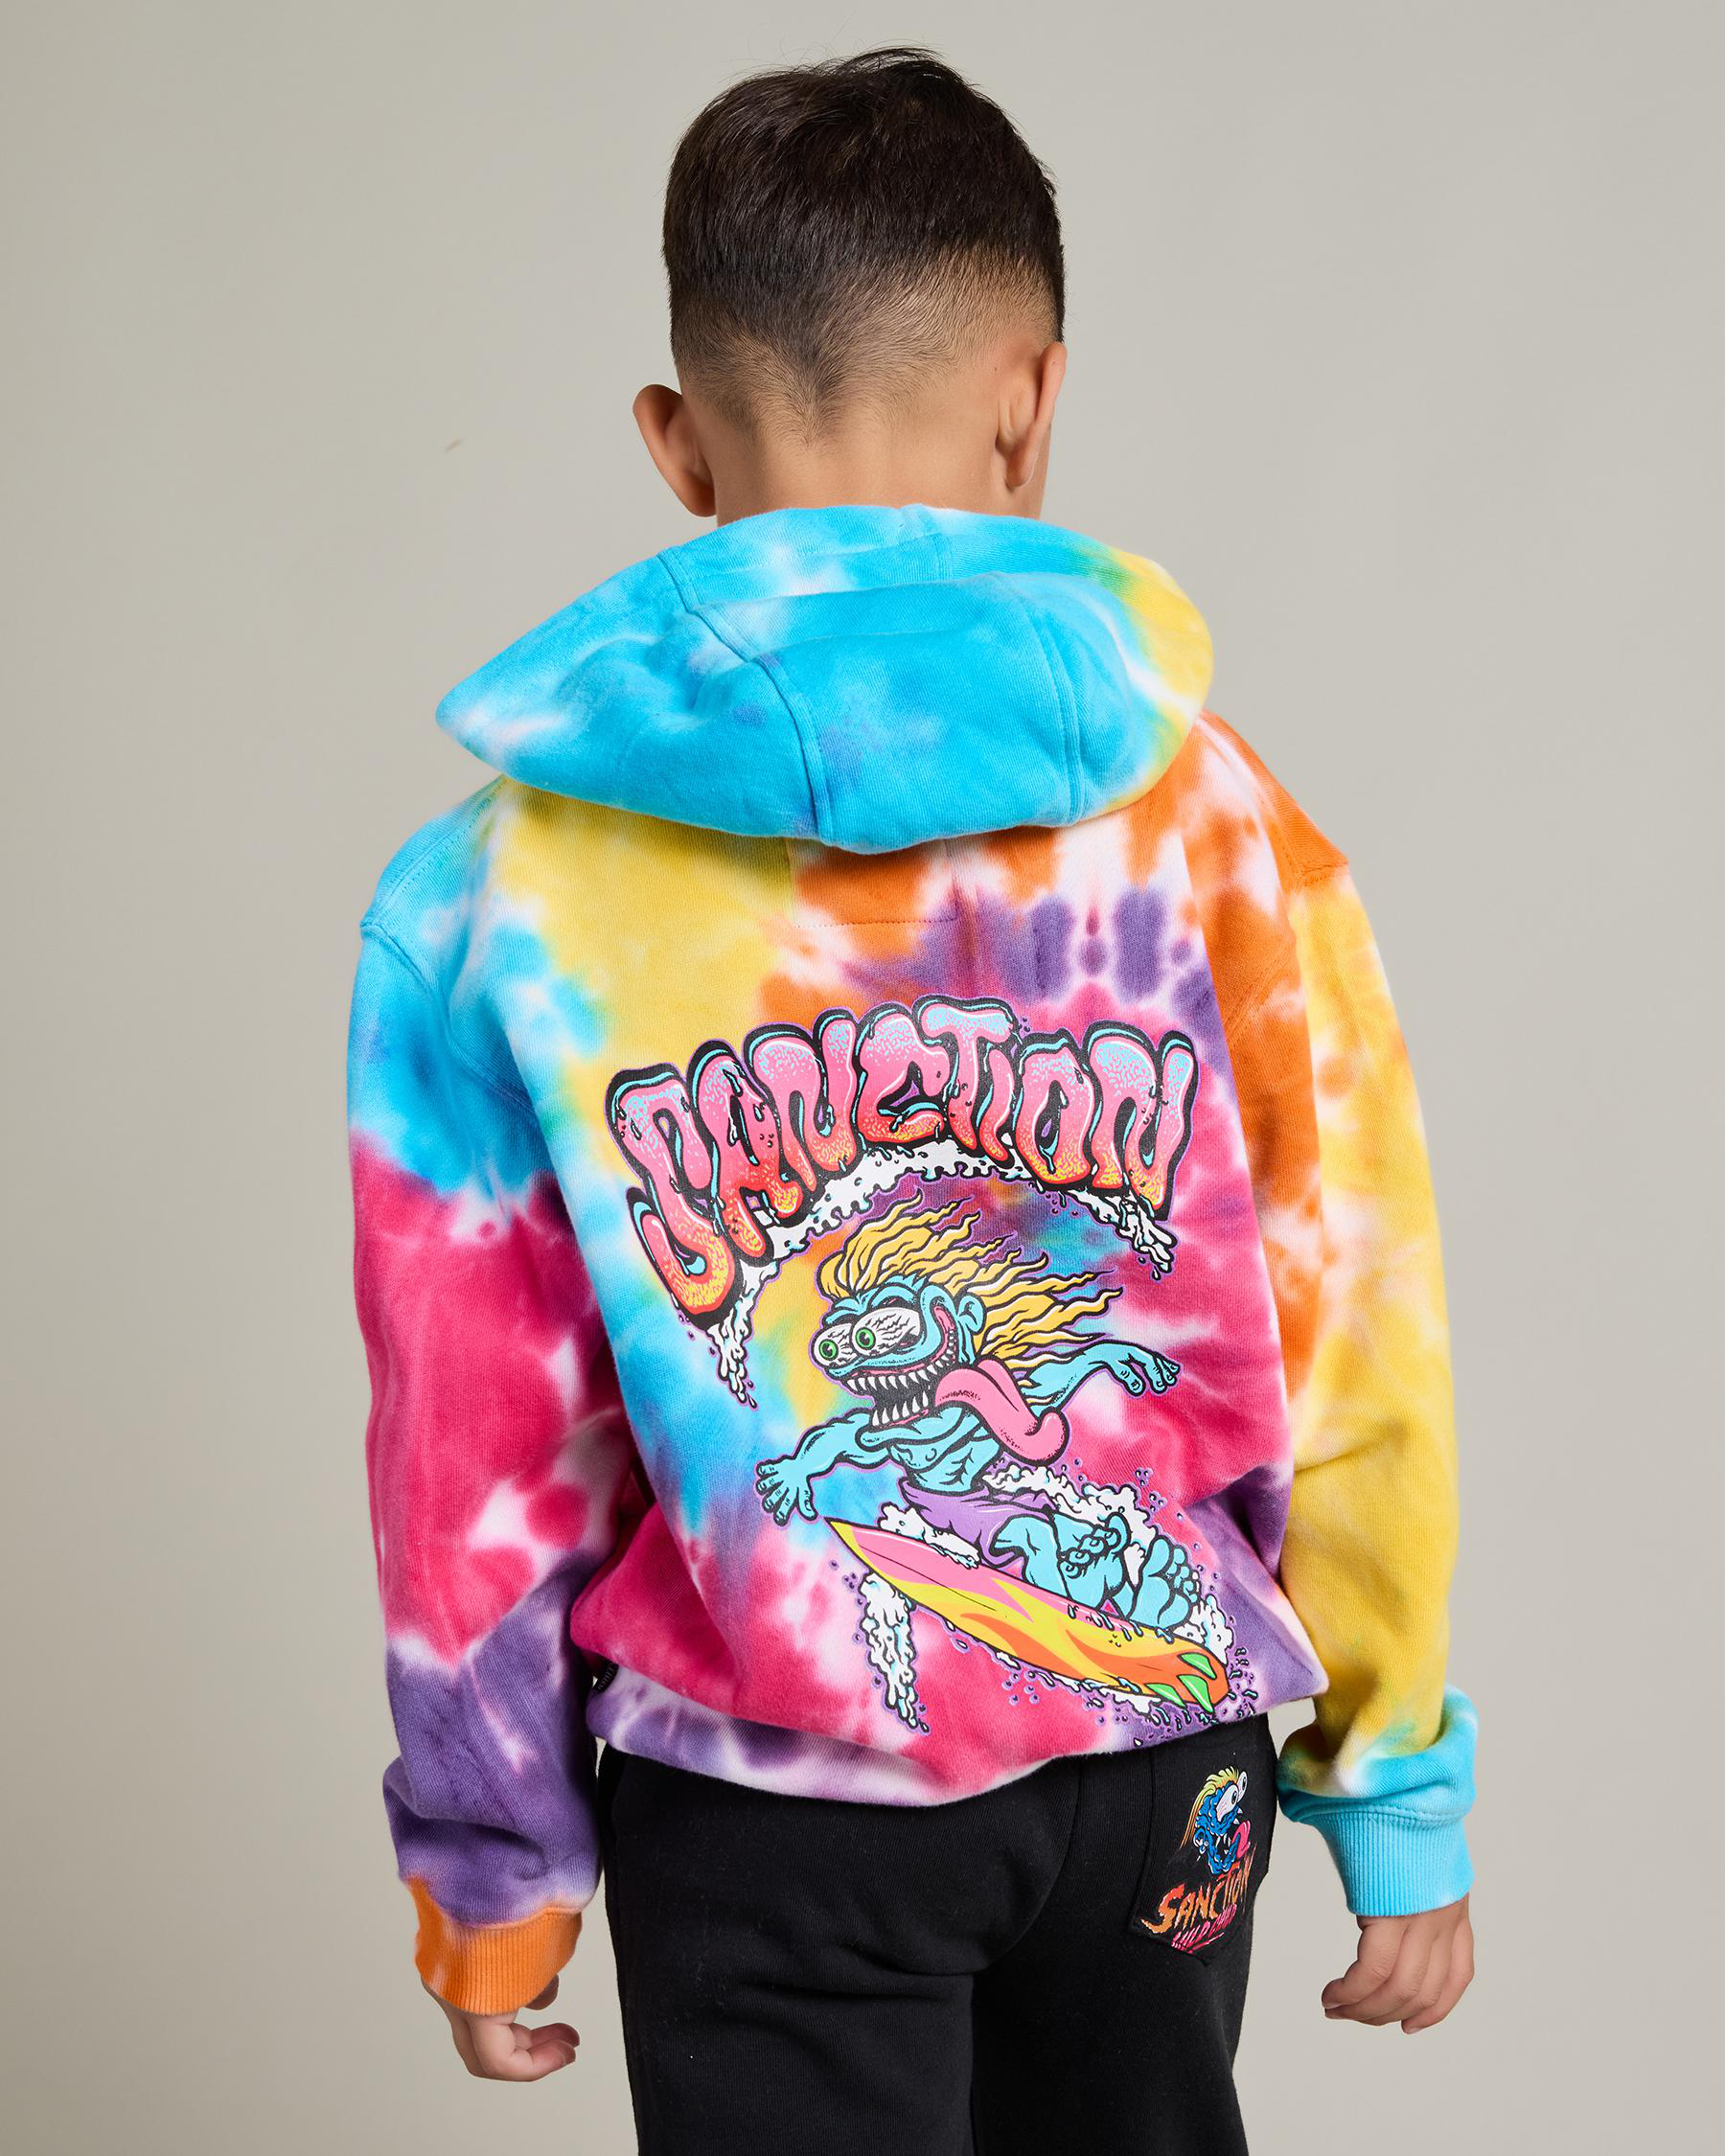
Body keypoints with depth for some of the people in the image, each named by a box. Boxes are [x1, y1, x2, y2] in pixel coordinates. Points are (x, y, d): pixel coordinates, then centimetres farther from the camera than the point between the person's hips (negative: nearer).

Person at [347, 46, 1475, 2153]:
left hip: (757, 1815, -1)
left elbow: (477, 1449, -4)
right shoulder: (1217, 824, -10)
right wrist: (1404, 1808, 7)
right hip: (1157, 1771, 2)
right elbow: (1352, 1373, -5)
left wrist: (491, 1873, 8)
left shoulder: (490, 903, -10)